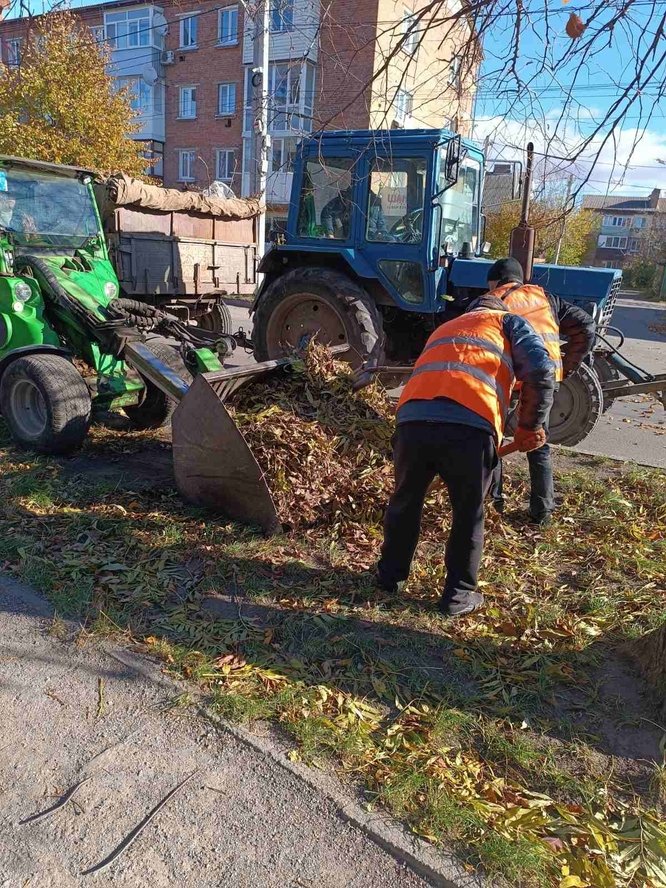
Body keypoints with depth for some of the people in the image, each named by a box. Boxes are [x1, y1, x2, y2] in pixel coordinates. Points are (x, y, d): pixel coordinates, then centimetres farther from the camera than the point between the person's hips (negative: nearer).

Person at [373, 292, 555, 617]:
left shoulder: (444, 328, 40)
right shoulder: (509, 322, 24)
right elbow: (541, 371, 7)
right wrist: (530, 426, 15)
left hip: (412, 420, 5)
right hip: (469, 428, -4)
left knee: (405, 502, 25)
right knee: (468, 515, 16)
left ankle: (389, 575, 41)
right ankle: (458, 594, 29)